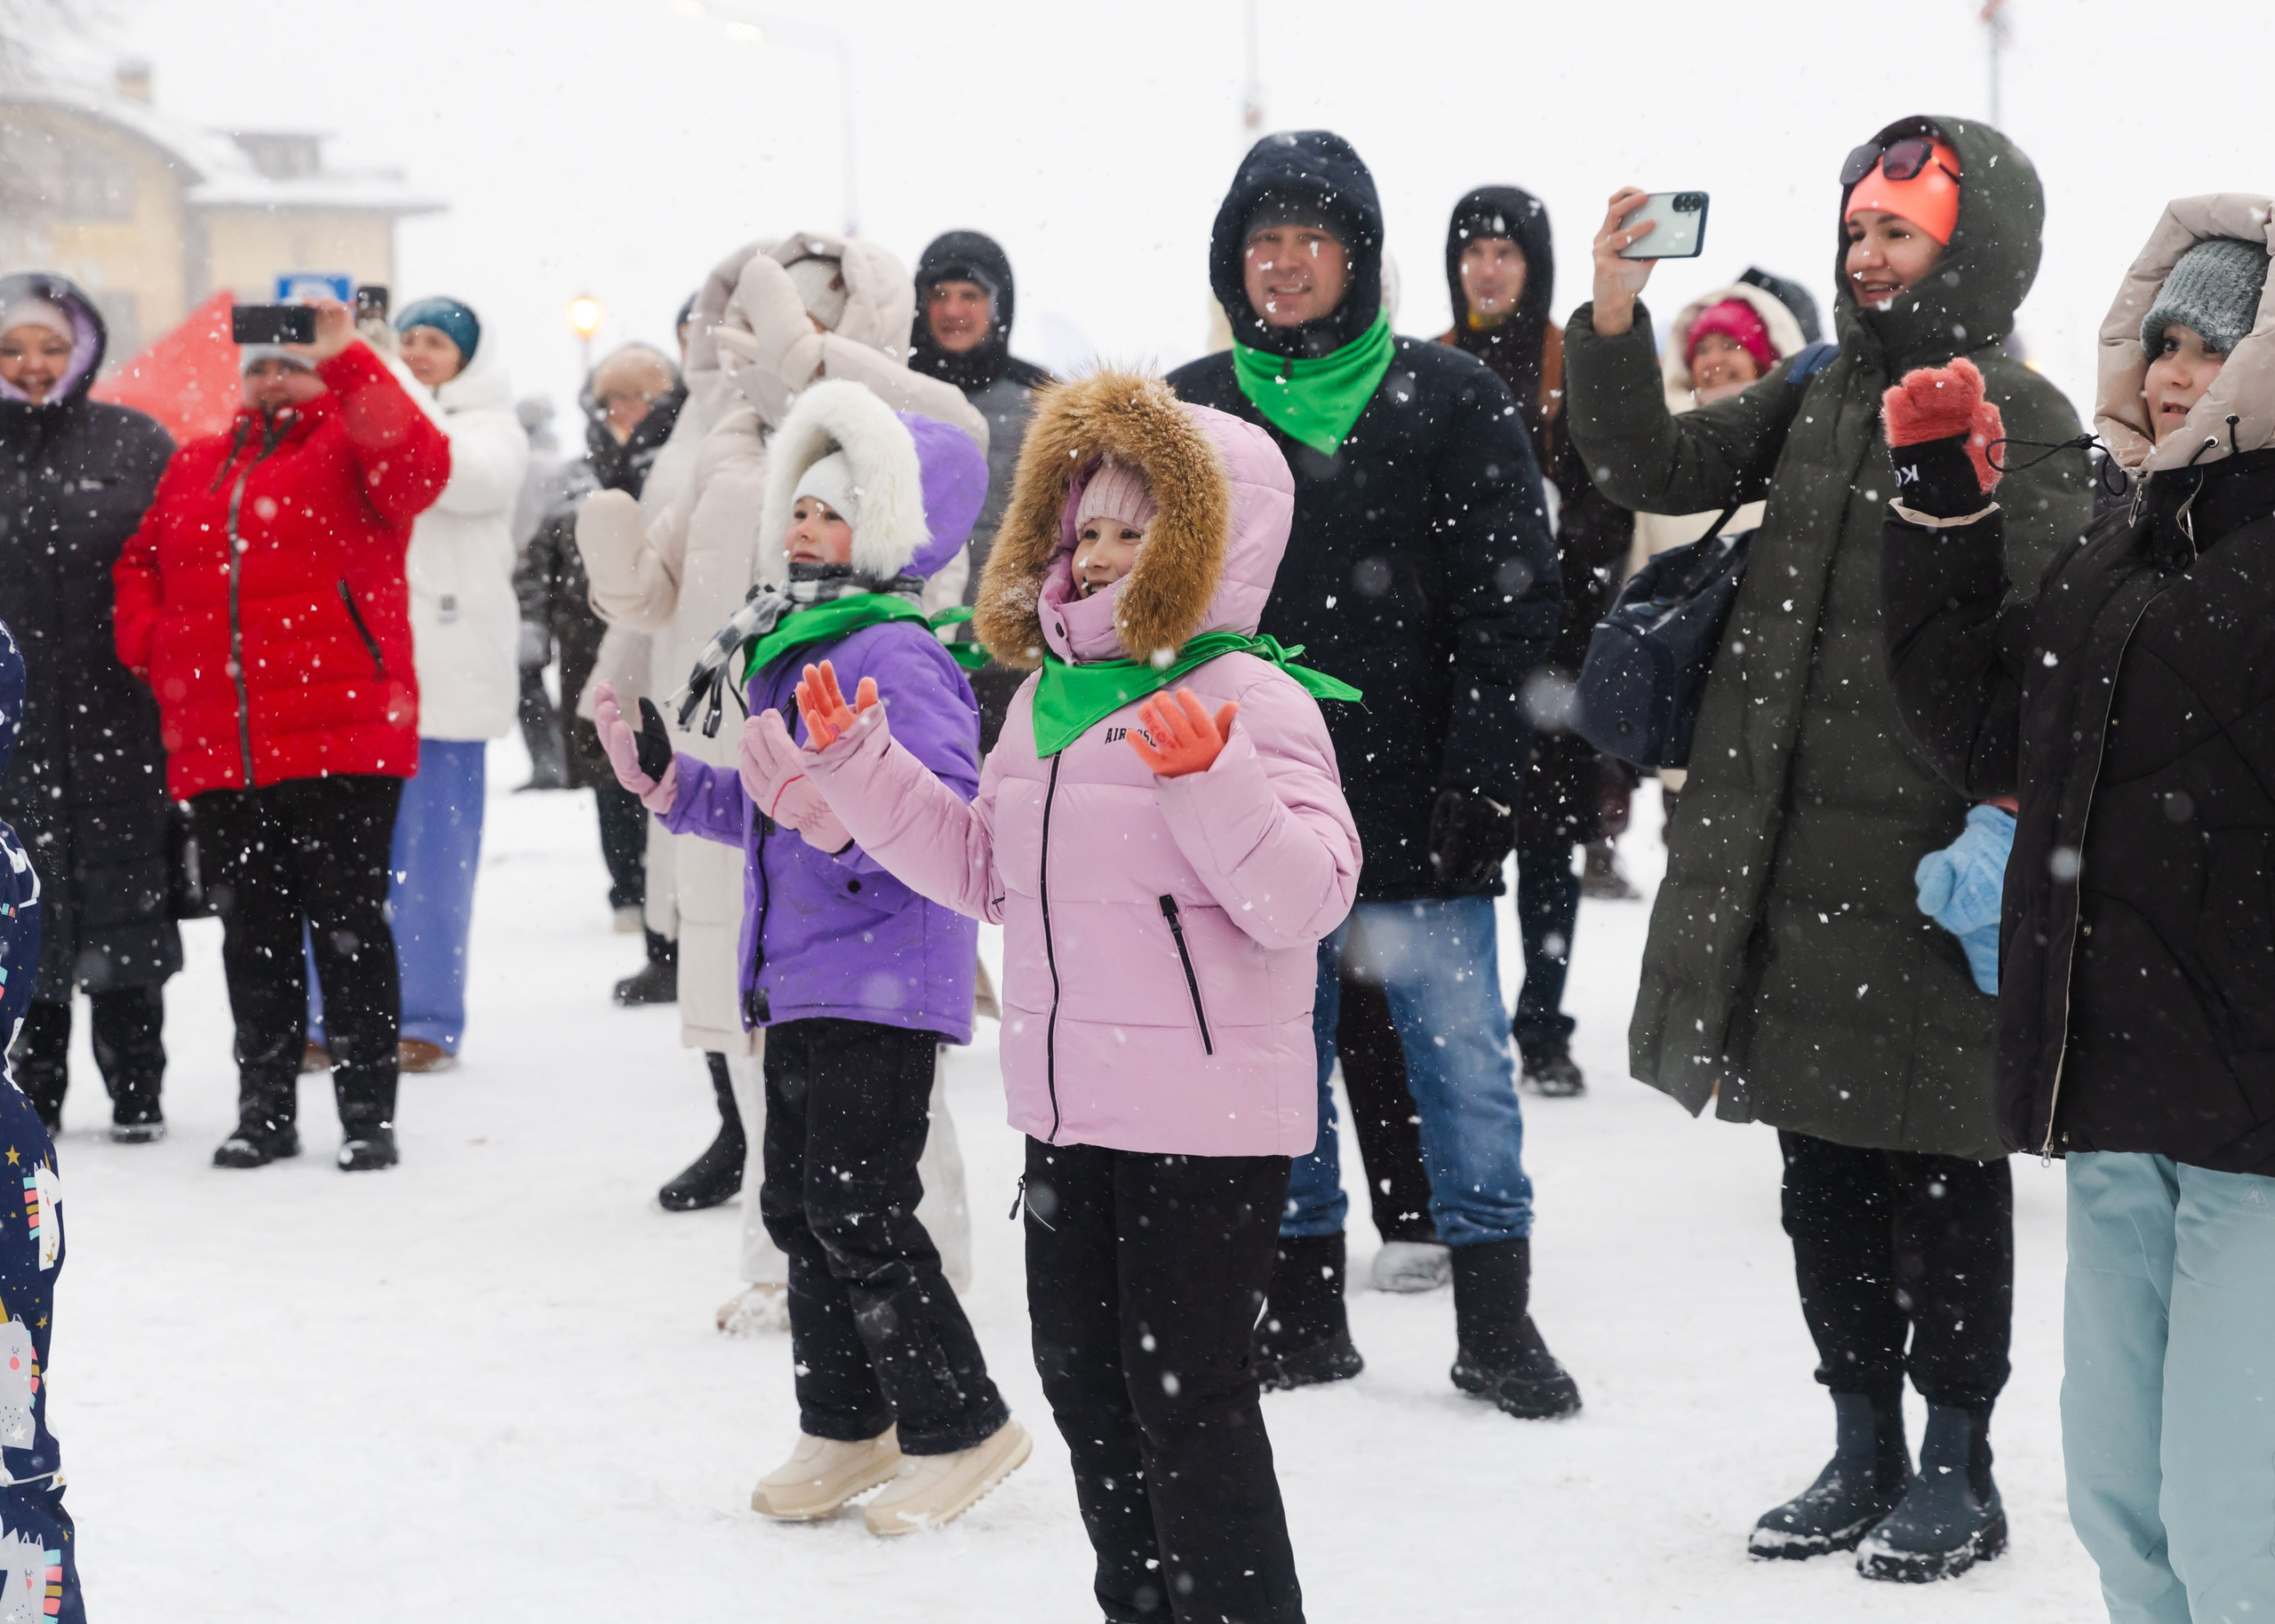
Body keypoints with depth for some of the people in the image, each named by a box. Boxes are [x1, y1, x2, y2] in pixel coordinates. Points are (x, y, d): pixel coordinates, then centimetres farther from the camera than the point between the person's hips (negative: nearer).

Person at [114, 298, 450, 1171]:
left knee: (347, 923, -1)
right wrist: (152, 648, 7)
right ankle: (263, 1109, 19)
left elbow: (419, 466, -20)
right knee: (252, 931, 10)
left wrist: (346, 360, -24)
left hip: (341, 738, -5)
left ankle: (367, 1111, 6)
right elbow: (141, 564, 25)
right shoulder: (193, 467, 19)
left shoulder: (353, 448, 2)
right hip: (218, 747, 5)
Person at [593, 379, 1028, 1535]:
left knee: (857, 1206, -8)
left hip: (883, 981, -10)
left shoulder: (895, 654, -14)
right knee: (797, 1203, 13)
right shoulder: (791, 649, 15)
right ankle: (845, 1426, 26)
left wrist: (831, 813, -34)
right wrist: (666, 785, 16)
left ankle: (959, 1427, 6)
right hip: (798, 977, 10)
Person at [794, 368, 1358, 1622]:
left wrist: (1210, 779, -36)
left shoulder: (1249, 702, -14)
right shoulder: (1046, 698, 11)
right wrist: (860, 763, 15)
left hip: (1210, 1119, -8)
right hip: (1069, 1113, 8)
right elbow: (983, 870, 21)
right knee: (1082, 1372, 17)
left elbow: (1306, 896, -23)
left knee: (1187, 1389, -3)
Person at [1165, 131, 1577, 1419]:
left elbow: (1514, 600, -3)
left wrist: (1480, 778, -11)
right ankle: (1305, 1314, 22)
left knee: (1465, 1068, 1)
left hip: (1417, 818, -2)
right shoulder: (1189, 412, 8)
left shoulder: (1451, 403, 0)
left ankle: (1497, 1324, 11)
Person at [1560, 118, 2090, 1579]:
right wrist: (1613, 320, -6)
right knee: (1822, 1164, 13)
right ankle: (1863, 1451, 26)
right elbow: (1654, 469, 7)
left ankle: (1957, 1472, 16)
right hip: (1790, 856, 6)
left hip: (1929, 868, -6)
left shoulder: (2023, 424, -8)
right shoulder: (1819, 398, 12)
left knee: (1942, 1170, 4)